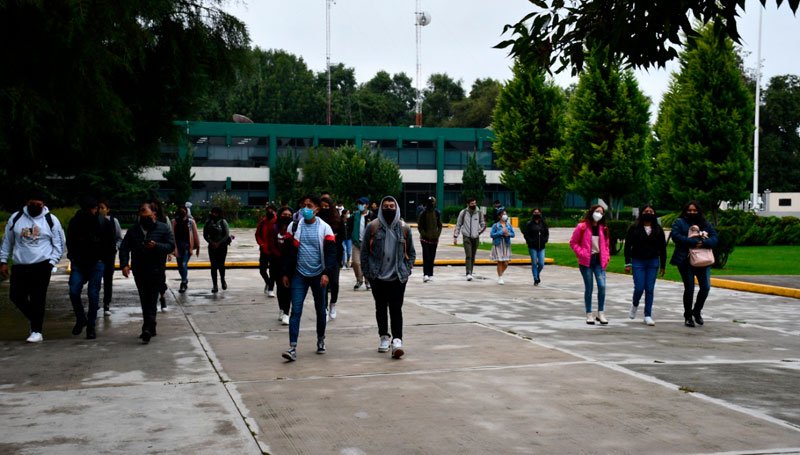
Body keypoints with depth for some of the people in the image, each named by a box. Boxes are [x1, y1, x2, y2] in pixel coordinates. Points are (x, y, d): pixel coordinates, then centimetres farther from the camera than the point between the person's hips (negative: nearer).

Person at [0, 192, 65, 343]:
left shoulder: (51, 220, 0)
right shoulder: (16, 218, 5)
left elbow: (59, 244, 4)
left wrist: (51, 262, -6)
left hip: (42, 265, -3)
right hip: (20, 265, 3)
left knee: (37, 299, -5)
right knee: (16, 296, 1)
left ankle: (36, 331, 0)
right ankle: (35, 319, 24)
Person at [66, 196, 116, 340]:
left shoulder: (104, 223, -2)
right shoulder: (75, 222, 1)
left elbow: (111, 244, 6)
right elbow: (70, 242, 13)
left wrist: (100, 257, -2)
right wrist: (73, 257, 2)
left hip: (96, 263, -1)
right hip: (78, 263, 2)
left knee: (93, 294, -5)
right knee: (74, 292, -10)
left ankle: (91, 326, 6)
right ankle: (80, 319, 13)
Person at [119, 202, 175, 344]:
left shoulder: (163, 228, 0)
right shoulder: (133, 231, 10)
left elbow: (171, 245, -4)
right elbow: (124, 248, 7)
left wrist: (157, 246, -22)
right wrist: (124, 264, -9)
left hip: (156, 271, -5)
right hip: (139, 271, 5)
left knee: (151, 301, -11)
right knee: (144, 300, 11)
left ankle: (147, 330, -17)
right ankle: (150, 328, 21)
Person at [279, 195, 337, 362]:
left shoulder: (325, 228, -2)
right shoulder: (294, 227, 3)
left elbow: (331, 253, -7)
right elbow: (287, 251, 6)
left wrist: (327, 273, -18)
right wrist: (285, 273, 2)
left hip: (318, 275, 0)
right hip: (299, 274, 0)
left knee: (320, 310, 13)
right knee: (296, 310, -9)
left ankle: (320, 340, 33)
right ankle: (293, 348, -12)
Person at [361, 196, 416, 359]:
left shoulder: (404, 228, 3)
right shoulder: (373, 227, 0)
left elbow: (411, 252, 10)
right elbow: (364, 251, 3)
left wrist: (407, 270, 1)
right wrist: (367, 272, -1)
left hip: (398, 277, -1)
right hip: (378, 277, 1)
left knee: (396, 309, -7)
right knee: (381, 307, 11)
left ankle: (397, 340, -12)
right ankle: (384, 337, 24)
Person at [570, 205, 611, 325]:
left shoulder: (603, 229, 9)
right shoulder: (582, 227, -4)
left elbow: (606, 244, 19)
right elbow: (573, 243, -1)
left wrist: (606, 257, 6)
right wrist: (581, 253, -10)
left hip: (599, 261, 3)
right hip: (586, 261, -3)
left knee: (602, 286, -10)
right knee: (588, 288, 3)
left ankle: (601, 313, -1)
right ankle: (589, 314, 13)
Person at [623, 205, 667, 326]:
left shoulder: (658, 229, 6)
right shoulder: (634, 228, -2)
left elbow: (662, 248, 9)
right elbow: (628, 246, -3)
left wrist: (663, 265, 7)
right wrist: (628, 264, -8)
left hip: (653, 262, 2)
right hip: (638, 262, -2)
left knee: (650, 289, 2)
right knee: (639, 288, -6)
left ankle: (648, 315, 9)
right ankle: (635, 305, 26)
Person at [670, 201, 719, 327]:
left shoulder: (706, 224, 13)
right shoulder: (679, 222, 3)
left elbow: (715, 238, 1)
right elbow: (675, 236, -14)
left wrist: (703, 243, -19)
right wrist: (693, 242, -20)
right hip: (685, 260, -3)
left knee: (705, 287, -4)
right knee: (689, 288, 0)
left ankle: (697, 311, 20)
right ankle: (688, 316, 14)